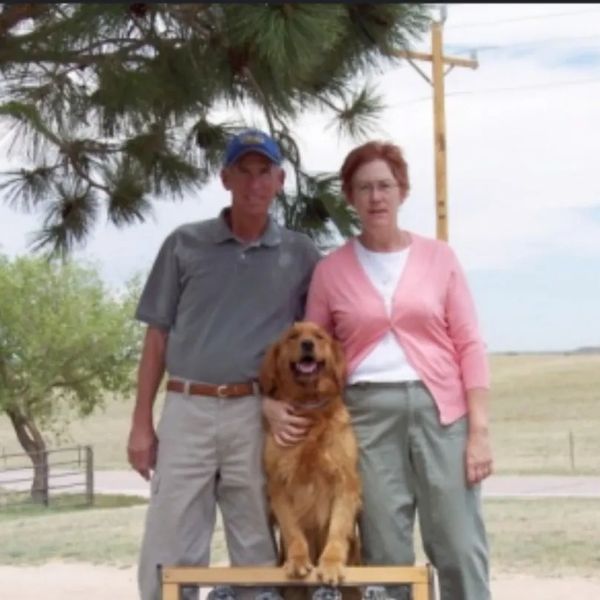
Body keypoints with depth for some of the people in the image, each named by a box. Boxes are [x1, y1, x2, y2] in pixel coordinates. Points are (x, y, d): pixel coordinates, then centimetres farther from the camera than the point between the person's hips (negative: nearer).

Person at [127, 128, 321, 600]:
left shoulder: (301, 255, 8)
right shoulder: (184, 244, 8)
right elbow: (158, 336, 8)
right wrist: (142, 423, 4)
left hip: (258, 415, 0)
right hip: (187, 411, 0)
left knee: (258, 557, 6)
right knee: (168, 559, 0)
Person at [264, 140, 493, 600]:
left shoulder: (439, 257, 5)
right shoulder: (331, 270, 6)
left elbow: (470, 346, 3)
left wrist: (480, 428, -5)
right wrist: (276, 400, -7)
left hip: (441, 409, 0)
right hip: (368, 413, 0)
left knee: (461, 548, -2)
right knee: (385, 553, 2)